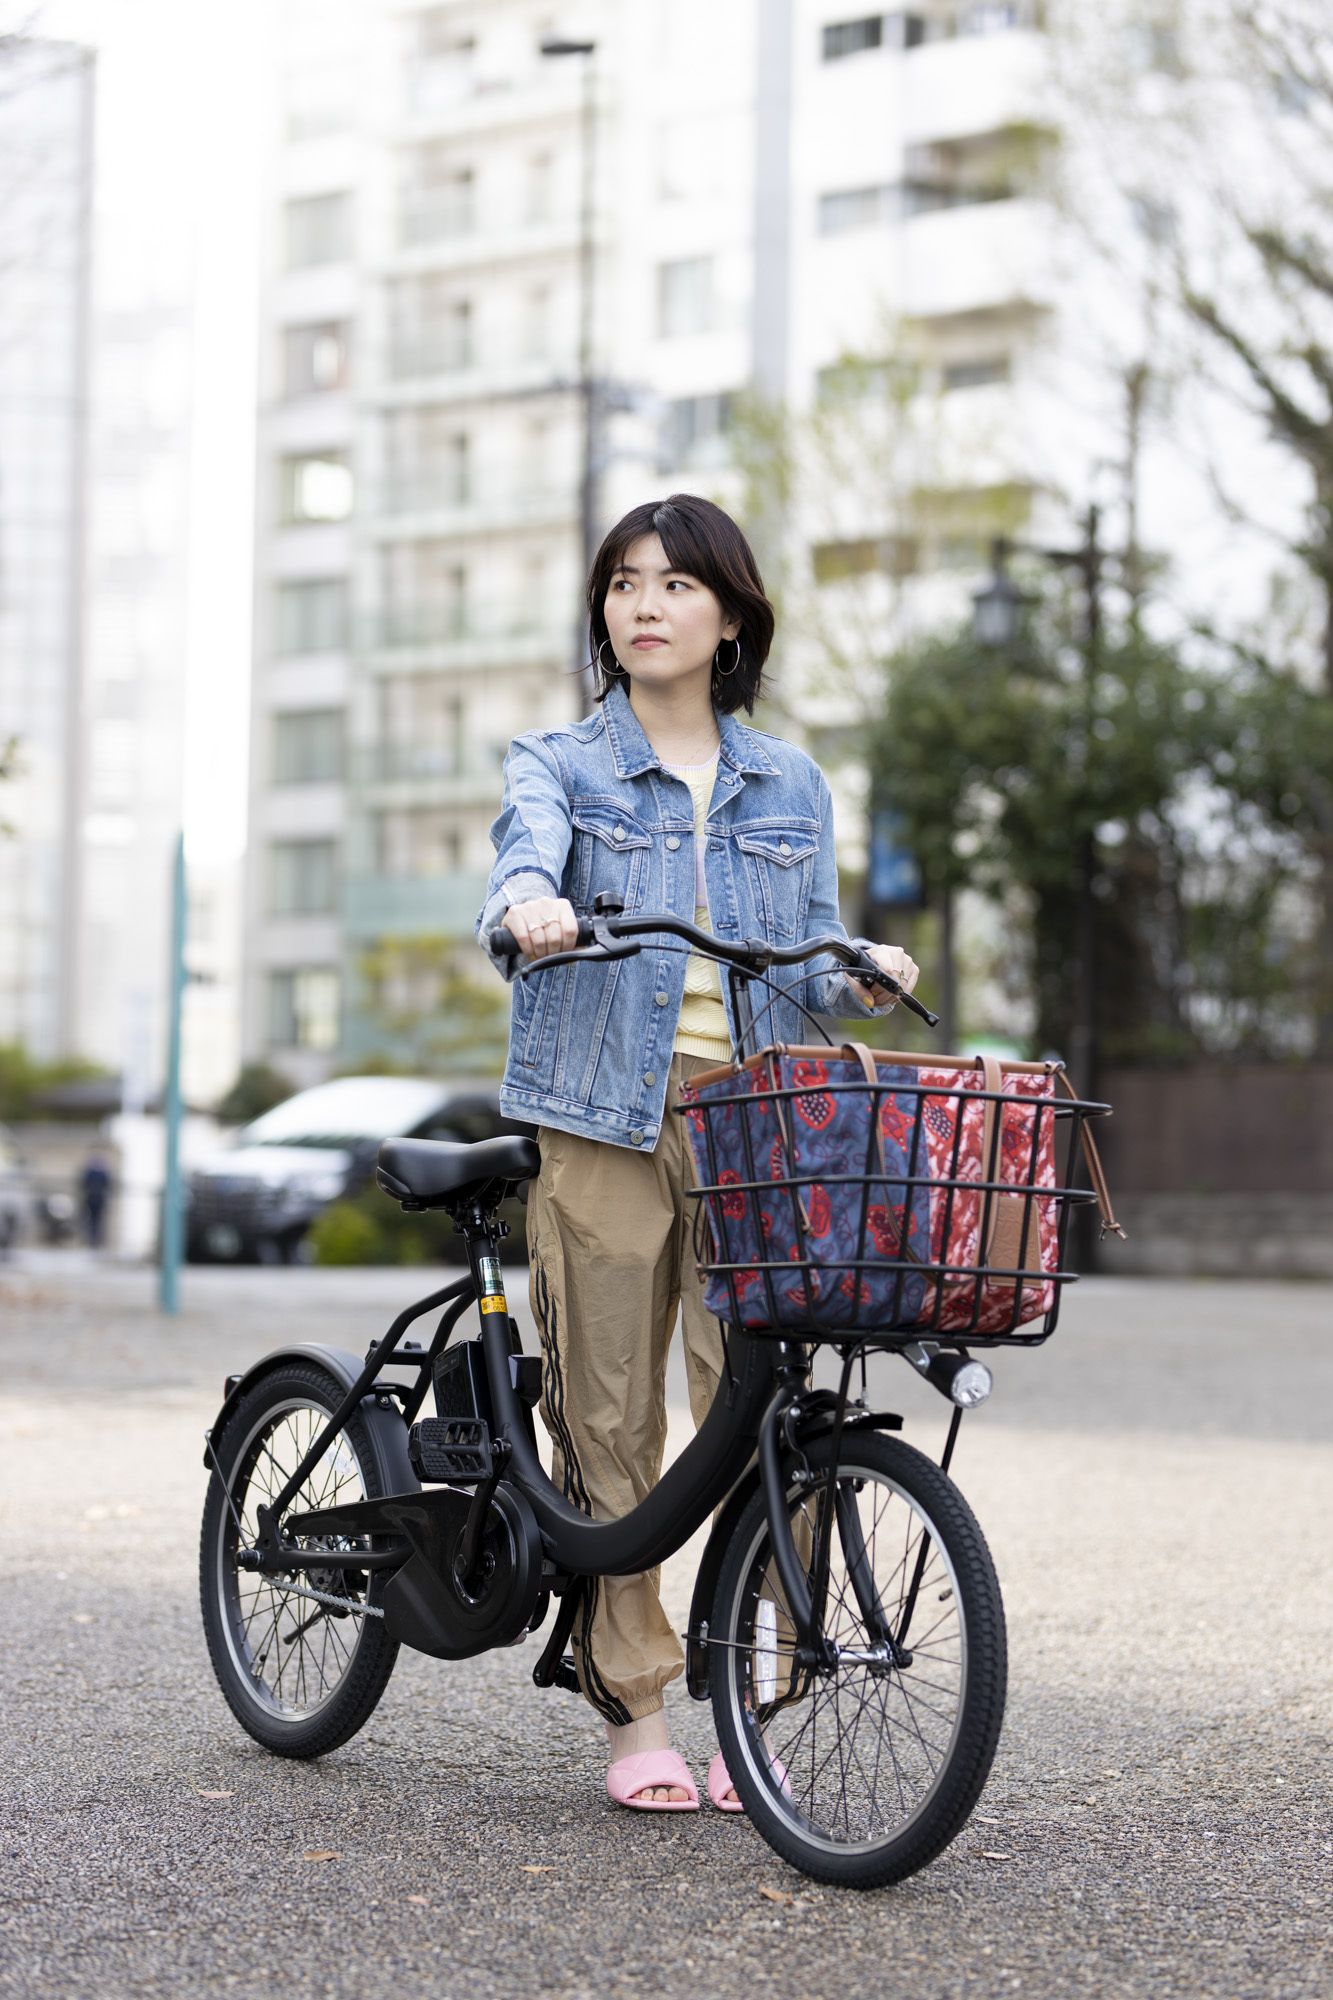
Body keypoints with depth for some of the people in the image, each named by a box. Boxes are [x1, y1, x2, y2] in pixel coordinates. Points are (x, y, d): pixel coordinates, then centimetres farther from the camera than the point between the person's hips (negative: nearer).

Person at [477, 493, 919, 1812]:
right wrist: (528, 903, -38)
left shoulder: (789, 787, 15)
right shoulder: (559, 765, 7)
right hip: (604, 1122, -1)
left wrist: (861, 973, -9)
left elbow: (807, 968, 14)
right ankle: (634, 1714, 10)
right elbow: (527, 850, -15)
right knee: (608, 1415, 0)